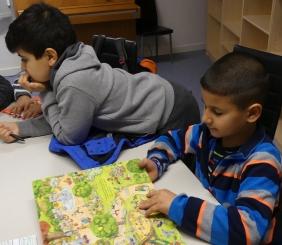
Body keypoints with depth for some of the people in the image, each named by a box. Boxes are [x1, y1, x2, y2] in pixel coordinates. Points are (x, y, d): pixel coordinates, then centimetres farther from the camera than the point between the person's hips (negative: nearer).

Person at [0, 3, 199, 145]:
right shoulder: (70, 61, -4)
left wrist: (45, 94, -12)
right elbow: (66, 119, 3)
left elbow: (69, 136, -15)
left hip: (175, 115, -8)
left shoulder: (74, 84, -31)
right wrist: (21, 128, -2)